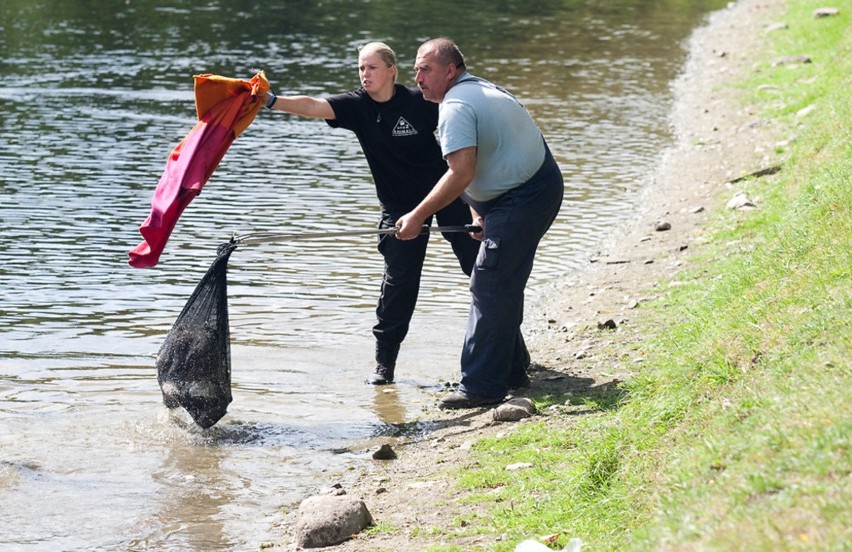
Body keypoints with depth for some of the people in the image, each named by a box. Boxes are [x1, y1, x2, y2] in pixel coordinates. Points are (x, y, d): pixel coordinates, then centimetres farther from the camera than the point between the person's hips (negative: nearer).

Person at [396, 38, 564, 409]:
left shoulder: (456, 106, -16)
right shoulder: (482, 90, 17)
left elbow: (461, 173, -26)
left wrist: (417, 217, -21)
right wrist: (477, 213, 12)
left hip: (521, 200, -11)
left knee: (490, 289, -10)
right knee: (503, 285, 18)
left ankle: (482, 386, -9)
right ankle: (511, 370, 27)